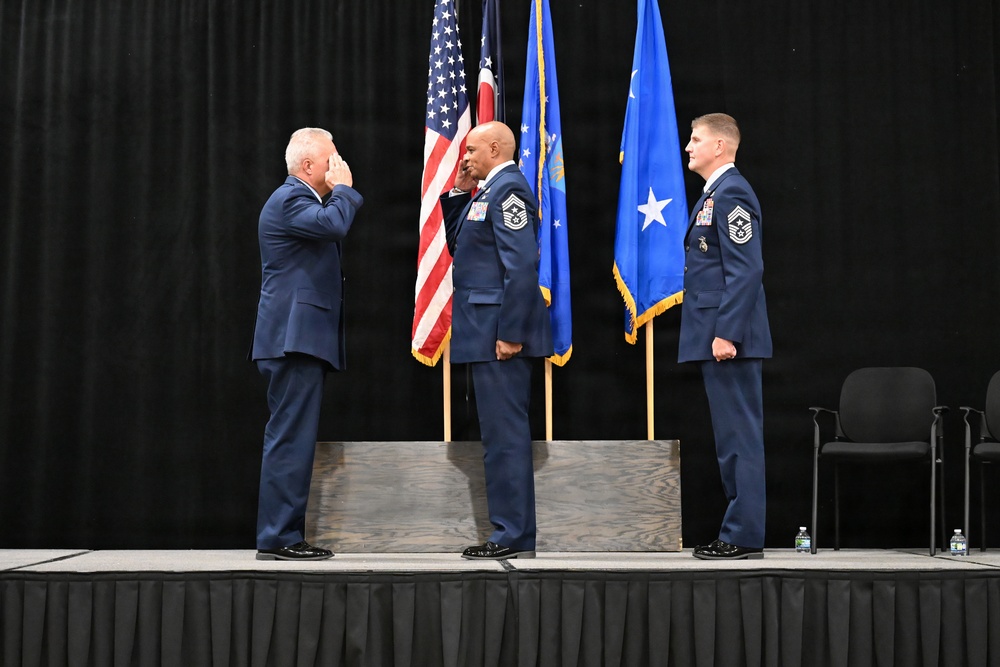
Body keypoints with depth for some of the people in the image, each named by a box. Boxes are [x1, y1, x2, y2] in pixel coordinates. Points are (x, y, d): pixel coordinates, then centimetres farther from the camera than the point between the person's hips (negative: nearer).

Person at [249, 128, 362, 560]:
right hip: (294, 338, -11)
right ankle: (277, 538, -9)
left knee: (293, 439, 11)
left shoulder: (300, 199, 23)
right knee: (290, 438, -11)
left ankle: (287, 535, 16)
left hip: (301, 340, 11)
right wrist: (343, 189, -13)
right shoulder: (290, 199, -10)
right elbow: (334, 226, -26)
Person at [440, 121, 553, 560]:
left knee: (504, 433, -8)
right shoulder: (489, 190, 19)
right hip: (486, 331, 10)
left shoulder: (508, 188, -12)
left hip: (500, 330, -10)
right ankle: (511, 533, 18)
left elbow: (521, 264, -21)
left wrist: (510, 334, -23)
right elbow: (457, 245, 26)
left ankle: (514, 537, -3)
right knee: (501, 433, 12)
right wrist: (460, 193, 15)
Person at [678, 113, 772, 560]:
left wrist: (726, 333, -23)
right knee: (734, 438, 12)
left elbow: (747, 269, -19)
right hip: (715, 335, 11)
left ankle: (744, 537, -2)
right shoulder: (714, 194, 19)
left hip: (728, 338, -11)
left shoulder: (731, 193, -12)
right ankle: (739, 531, 19)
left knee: (740, 436, -6)